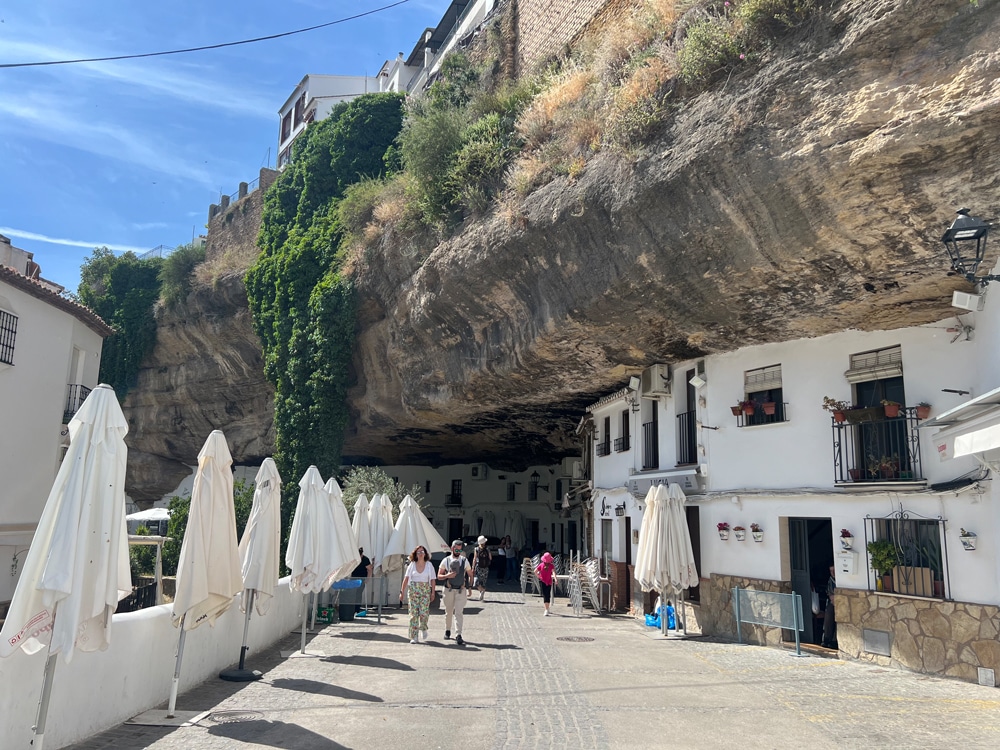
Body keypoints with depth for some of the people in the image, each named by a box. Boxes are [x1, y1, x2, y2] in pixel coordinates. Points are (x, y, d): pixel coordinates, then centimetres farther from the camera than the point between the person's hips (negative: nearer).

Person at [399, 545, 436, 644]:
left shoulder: (429, 565, 4)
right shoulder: (412, 565, 5)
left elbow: (433, 580, 3)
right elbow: (406, 578, 3)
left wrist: (433, 592, -3)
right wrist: (402, 591, -2)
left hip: (425, 590, 0)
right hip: (413, 590, 1)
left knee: (424, 612, -8)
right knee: (413, 613, -2)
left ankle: (423, 628, 24)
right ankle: (414, 637, 4)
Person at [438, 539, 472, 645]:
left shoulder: (464, 561, 3)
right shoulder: (446, 561, 1)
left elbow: (470, 575, 12)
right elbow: (439, 576, 2)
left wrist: (470, 587, 4)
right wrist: (447, 575, -17)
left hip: (461, 590, -1)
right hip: (449, 589, 1)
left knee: (459, 613, -8)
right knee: (448, 612, 12)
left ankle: (458, 636, -12)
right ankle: (447, 631, 32)